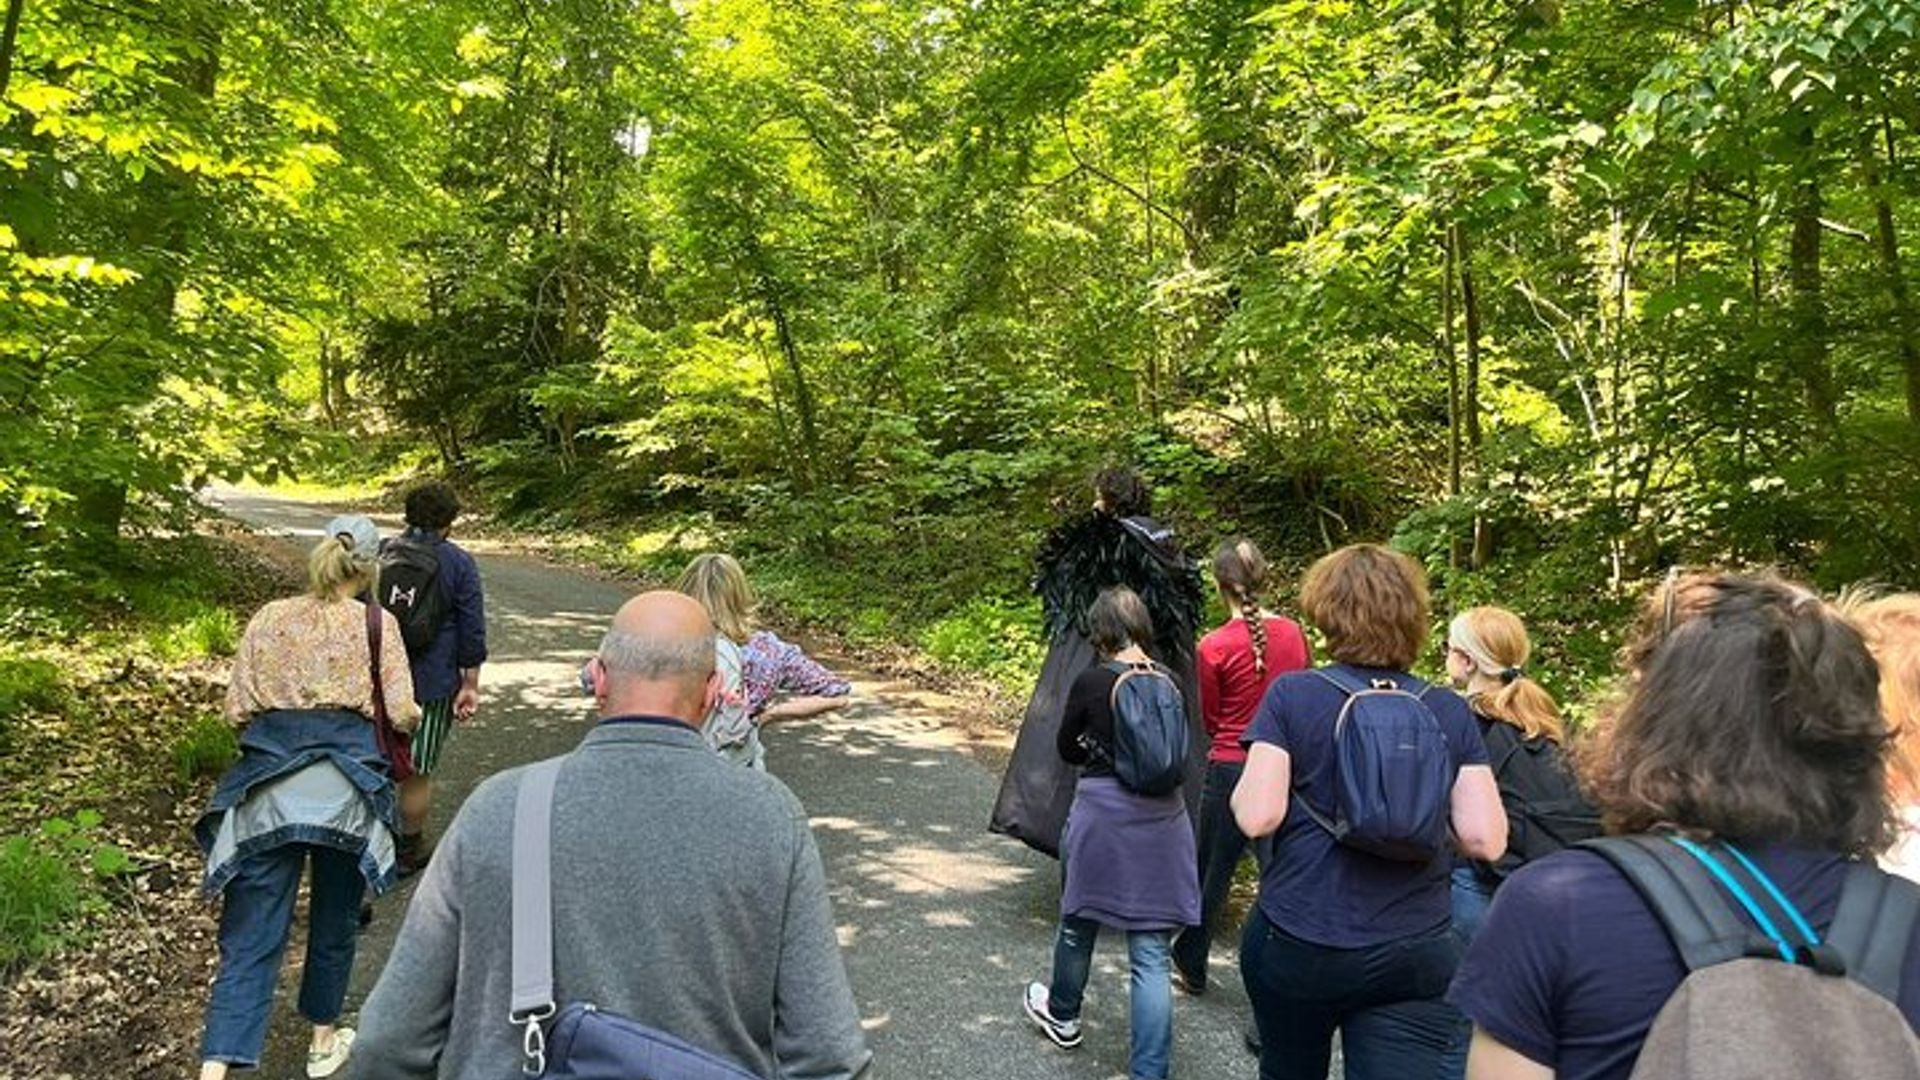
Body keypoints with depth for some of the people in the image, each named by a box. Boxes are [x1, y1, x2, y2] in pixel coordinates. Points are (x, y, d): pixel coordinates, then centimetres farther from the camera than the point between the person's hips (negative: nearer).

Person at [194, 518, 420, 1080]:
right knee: (333, 922, 17)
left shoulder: (268, 618, 7)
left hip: (267, 792, 2)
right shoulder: (377, 624, -1)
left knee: (250, 938, 3)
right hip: (346, 789, -1)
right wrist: (417, 713, 18)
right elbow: (401, 714, -4)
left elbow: (236, 711, 7)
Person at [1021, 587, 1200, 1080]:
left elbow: (1066, 749, 4)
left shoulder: (1091, 682, -10)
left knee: (1079, 922, 23)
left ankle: (1062, 1015, 47)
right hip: (1161, 821, 2)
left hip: (1100, 816, -2)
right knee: (1151, 955, 4)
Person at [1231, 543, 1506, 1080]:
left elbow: (1258, 817, -15)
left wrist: (1244, 788, 6)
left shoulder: (1292, 695, -8)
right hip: (1417, 956, 1)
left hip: (1299, 944, -1)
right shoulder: (1450, 711, 0)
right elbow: (1486, 840, -4)